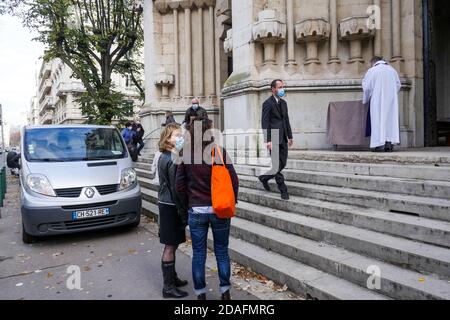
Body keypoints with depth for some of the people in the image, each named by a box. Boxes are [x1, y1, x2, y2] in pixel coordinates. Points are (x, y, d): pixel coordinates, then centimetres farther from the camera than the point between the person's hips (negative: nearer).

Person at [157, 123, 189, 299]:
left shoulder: (164, 157, 11)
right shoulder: (173, 160, -19)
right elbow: (176, 189, -21)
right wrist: (184, 214, -17)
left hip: (165, 204, 9)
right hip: (171, 207, -9)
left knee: (172, 245, 18)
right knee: (171, 246, 0)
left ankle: (172, 278, 31)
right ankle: (168, 287, 10)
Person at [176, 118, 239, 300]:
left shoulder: (185, 155, -4)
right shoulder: (220, 152, -9)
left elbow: (180, 185, 1)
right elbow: (233, 180, -6)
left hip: (196, 211, 1)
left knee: (198, 254, 12)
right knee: (222, 252, 14)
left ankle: (200, 294, 22)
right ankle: (225, 292, 24)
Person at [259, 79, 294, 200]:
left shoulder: (283, 103, 16)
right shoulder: (268, 103, -7)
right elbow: (265, 123, -12)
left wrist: (290, 136, 16)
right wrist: (268, 140, -18)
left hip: (283, 139, 8)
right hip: (274, 139, -8)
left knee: (283, 164, 9)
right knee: (277, 165, -3)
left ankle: (264, 177, 30)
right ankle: (283, 191, 4)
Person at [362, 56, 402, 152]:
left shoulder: (372, 71, -1)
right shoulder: (392, 70, 11)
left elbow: (367, 87, -3)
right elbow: (398, 85, 10)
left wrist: (365, 100, 10)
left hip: (378, 101, -3)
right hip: (391, 100, 4)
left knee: (378, 119, -3)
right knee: (391, 118, 4)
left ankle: (380, 144, -8)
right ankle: (389, 143, -1)